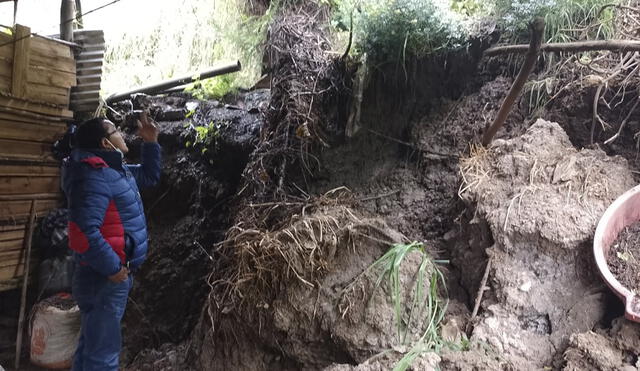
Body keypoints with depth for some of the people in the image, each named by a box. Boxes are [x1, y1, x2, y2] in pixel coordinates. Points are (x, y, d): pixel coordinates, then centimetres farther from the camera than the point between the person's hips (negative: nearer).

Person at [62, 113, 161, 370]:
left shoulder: (114, 170, 10)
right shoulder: (95, 176, -22)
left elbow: (149, 176, 26)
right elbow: (83, 232, -30)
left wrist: (151, 143, 14)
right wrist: (113, 267, -22)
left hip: (109, 276, 10)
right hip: (105, 278, -10)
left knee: (92, 346, 23)